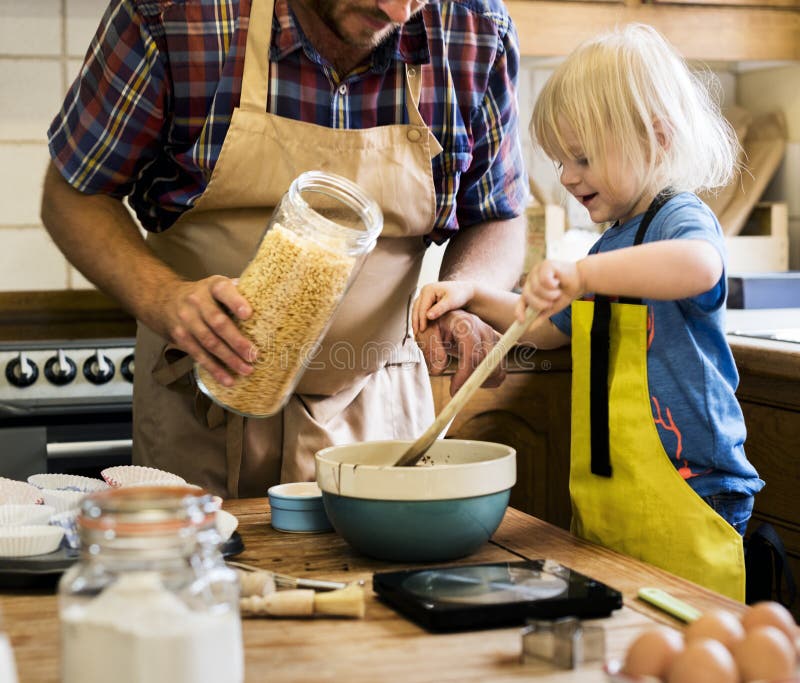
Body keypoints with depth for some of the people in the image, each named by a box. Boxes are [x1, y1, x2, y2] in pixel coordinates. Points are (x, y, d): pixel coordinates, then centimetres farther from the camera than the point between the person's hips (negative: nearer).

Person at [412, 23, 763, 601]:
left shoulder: (679, 220, -11)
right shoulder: (610, 244, 17)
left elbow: (700, 266, -37)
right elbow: (547, 330, 31)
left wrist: (580, 275, -42)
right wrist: (475, 297, 17)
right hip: (602, 505, 8)